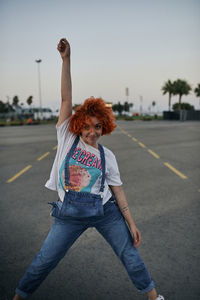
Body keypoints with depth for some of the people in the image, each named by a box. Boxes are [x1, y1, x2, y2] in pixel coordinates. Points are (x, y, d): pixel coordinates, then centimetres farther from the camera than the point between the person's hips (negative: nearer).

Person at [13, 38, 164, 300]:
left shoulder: (107, 156, 2)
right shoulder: (67, 138, -1)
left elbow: (118, 191, 4)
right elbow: (66, 98, -9)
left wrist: (132, 223, 1)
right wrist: (66, 59, -14)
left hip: (106, 211, 1)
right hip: (70, 213, -1)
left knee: (129, 253, 10)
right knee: (45, 260, 7)